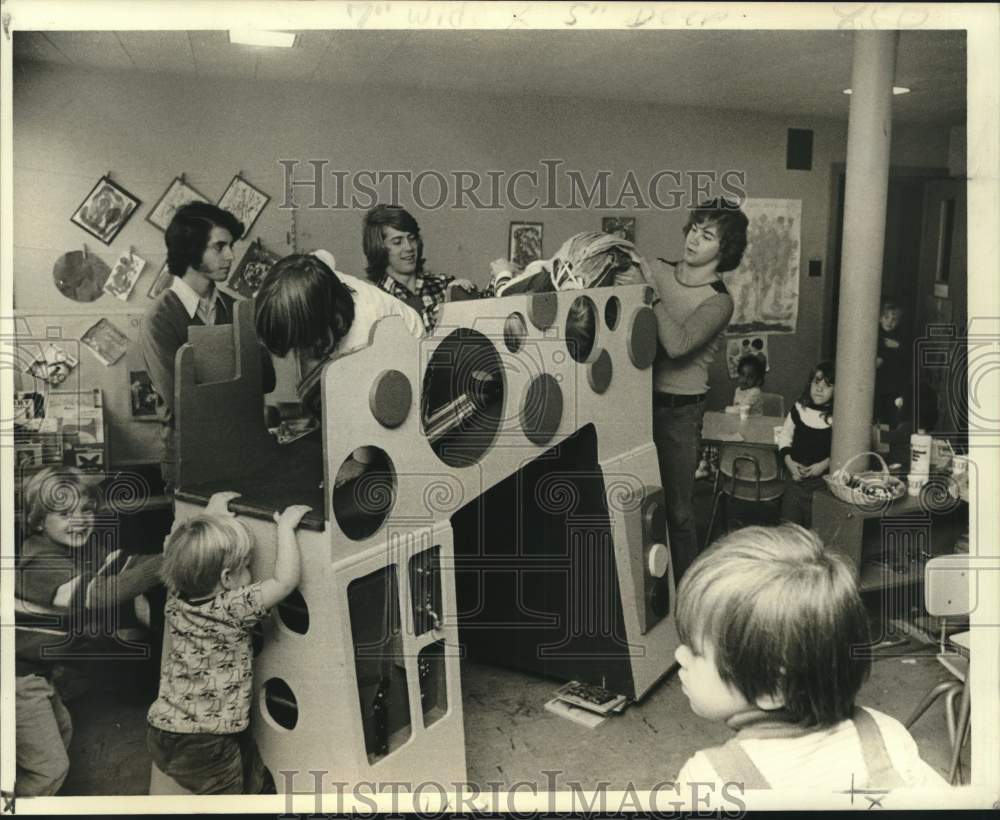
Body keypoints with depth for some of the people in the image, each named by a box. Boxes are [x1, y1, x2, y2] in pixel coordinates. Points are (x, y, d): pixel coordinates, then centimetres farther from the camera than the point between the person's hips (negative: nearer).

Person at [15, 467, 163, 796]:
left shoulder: (83, 547, -1)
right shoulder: (41, 561, -29)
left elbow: (125, 564, -7)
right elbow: (94, 597, -43)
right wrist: (170, 560, -50)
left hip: (36, 668, 9)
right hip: (18, 675, -9)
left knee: (60, 730, 27)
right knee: (50, 768, 0)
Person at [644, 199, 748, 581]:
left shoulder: (719, 302, -7)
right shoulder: (657, 270, 5)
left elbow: (676, 344, -23)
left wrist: (650, 295, -19)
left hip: (679, 410, -3)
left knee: (677, 511, 6)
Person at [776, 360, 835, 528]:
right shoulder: (799, 408, 3)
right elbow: (785, 435, 11)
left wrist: (825, 464, -21)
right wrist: (788, 460, -1)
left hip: (822, 481, -4)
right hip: (795, 476, 4)